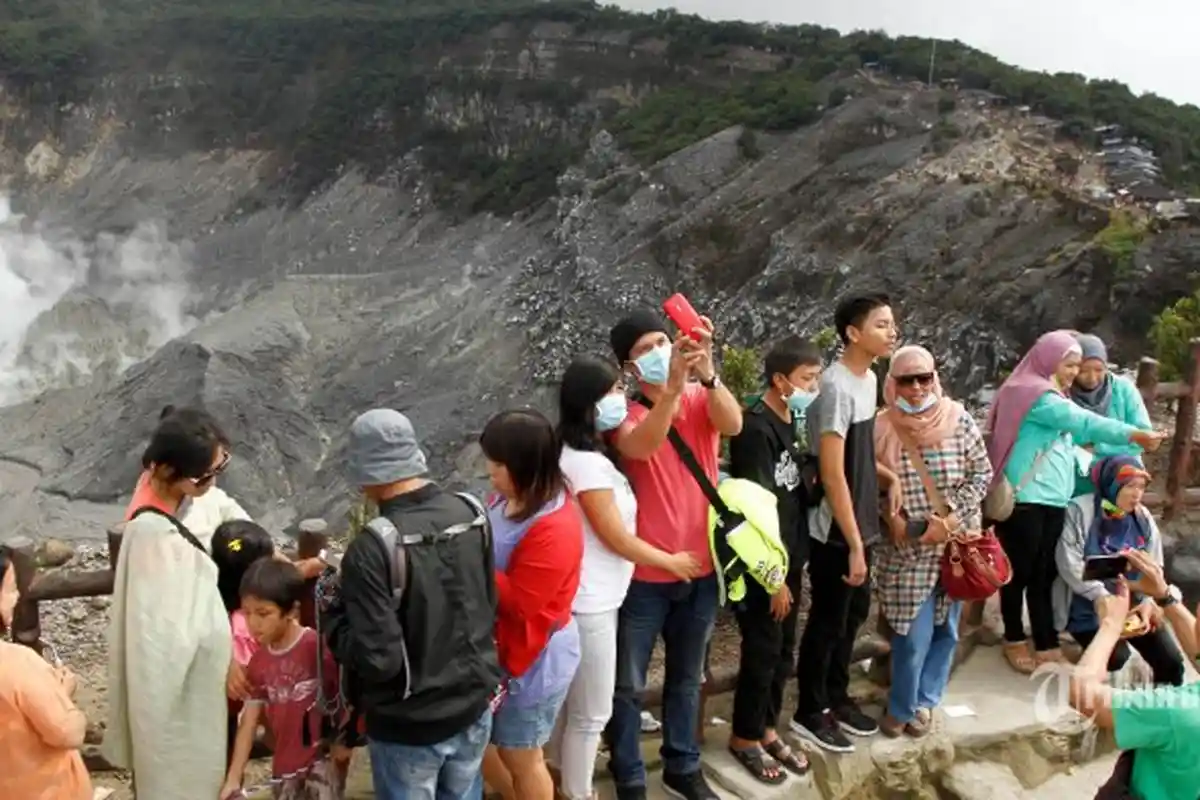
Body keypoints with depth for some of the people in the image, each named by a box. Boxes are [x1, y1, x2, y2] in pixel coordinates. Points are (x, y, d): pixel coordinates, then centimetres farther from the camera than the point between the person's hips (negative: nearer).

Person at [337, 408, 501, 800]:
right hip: (474, 707, 5)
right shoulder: (471, 513, -9)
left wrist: (335, 623, -7)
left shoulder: (372, 548, -27)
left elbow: (377, 658, -24)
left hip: (410, 726, -4)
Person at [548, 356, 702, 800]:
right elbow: (615, 537, -17)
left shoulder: (585, 453, 7)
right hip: (589, 603, -10)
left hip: (586, 598, 10)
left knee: (568, 703, 23)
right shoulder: (586, 463, -23)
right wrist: (672, 561, -4)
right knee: (591, 713, 5)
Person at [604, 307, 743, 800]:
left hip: (700, 568, 4)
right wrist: (673, 384, -45)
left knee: (687, 679, 21)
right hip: (644, 574, -3)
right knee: (629, 684, 8)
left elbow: (733, 424, -22)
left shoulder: (702, 402, 0)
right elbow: (640, 446, -32)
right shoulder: (627, 413, -9)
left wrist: (706, 372, -39)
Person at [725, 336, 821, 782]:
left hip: (789, 560, 8)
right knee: (762, 655, 4)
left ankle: (767, 730, 33)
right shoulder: (755, 429, -20)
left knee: (783, 655, 17)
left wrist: (793, 566, 12)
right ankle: (745, 739, 22)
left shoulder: (790, 421, 6)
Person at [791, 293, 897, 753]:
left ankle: (836, 698, 36)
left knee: (854, 614, 19)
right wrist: (854, 544, -21)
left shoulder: (869, 378, 6)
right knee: (828, 621, 5)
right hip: (835, 532, -9)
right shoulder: (836, 387, -22)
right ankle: (809, 712, 22)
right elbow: (832, 474, -23)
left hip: (860, 524, 9)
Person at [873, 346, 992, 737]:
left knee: (945, 628, 12)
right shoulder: (881, 429, -7)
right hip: (907, 549, -2)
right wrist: (892, 520, -13)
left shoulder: (959, 421, -6)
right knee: (914, 634, -2)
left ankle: (924, 702, 31)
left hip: (956, 544, 2)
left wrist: (952, 517, -12)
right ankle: (901, 707, 20)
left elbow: (982, 473, -2)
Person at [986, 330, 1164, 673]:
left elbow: (1067, 442, 19)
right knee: (1020, 573, 3)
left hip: (1052, 501, 8)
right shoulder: (1034, 394, -10)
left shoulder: (1052, 397, 17)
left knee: (1044, 575, 8)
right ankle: (1015, 641, 16)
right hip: (1025, 501, -8)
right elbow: (1082, 422, -20)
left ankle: (1046, 647, 11)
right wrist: (1133, 435, -23)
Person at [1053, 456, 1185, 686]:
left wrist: (1148, 602, -12)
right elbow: (1069, 562, -15)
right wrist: (1099, 595, -25)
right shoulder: (1081, 510, -9)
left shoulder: (1144, 519, 8)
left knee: (1171, 660, -5)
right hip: (1089, 608, -5)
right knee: (1116, 658, -24)